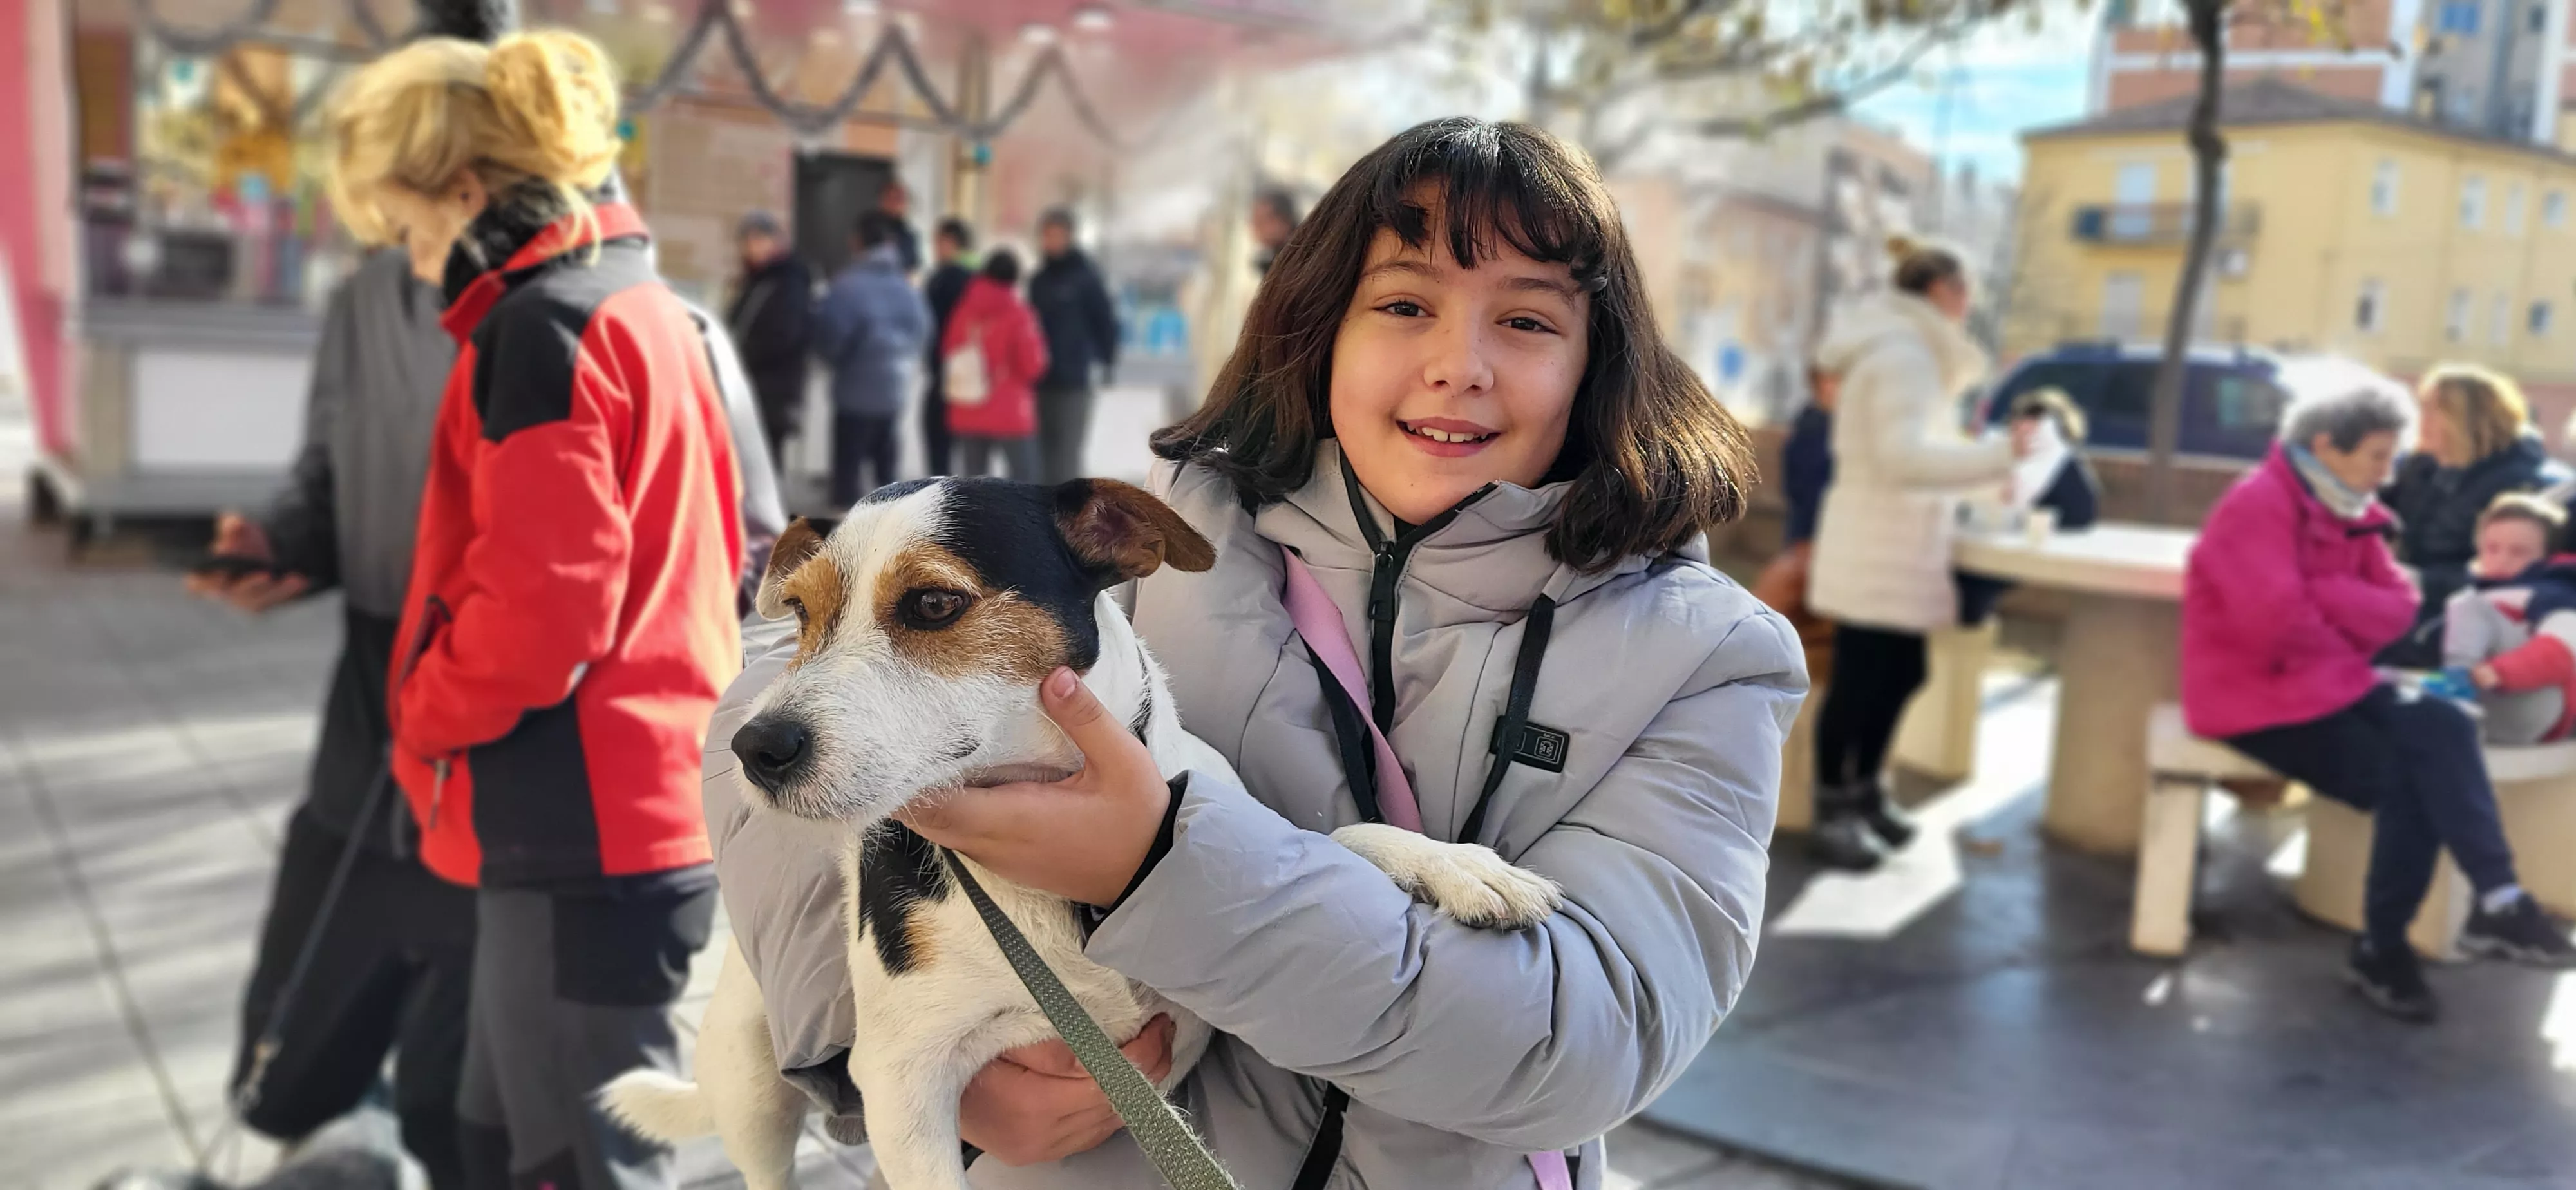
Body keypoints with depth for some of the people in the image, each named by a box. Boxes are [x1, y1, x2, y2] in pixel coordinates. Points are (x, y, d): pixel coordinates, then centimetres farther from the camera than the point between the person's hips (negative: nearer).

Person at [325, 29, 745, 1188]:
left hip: (581, 827, -10)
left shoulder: (542, 325, -16)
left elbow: (541, 600, -22)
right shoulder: (643, 305, 14)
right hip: (640, 801, 10)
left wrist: (425, 714, -4)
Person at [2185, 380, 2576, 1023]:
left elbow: (2399, 605, 4)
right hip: (2256, 699, -8)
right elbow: (2277, 621, -26)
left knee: (2442, 729, -16)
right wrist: (2348, 621, -6)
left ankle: (2495, 902, -17)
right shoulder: (2258, 504, -17)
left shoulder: (2346, 510, 12)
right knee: (2408, 778, -17)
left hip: (2328, 681, 8)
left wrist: (2322, 595, -15)